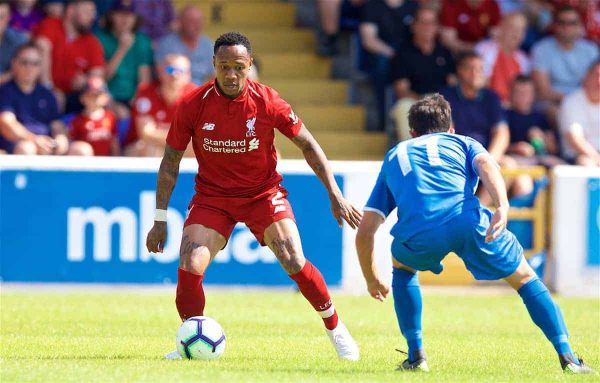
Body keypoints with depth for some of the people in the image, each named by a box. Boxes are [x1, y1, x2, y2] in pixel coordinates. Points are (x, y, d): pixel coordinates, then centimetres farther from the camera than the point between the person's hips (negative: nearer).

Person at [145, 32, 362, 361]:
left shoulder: (267, 102, -15)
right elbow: (171, 160, -3)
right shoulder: (193, 105, -14)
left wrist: (335, 195, -5)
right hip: (211, 195, 1)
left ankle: (335, 329, 9)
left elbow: (308, 145, -2)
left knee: (295, 263, -15)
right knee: (189, 267, -19)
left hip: (263, 193, -1)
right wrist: (160, 219, -5)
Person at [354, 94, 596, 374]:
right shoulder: (463, 143, 32)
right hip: (467, 220, -1)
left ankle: (416, 356, 27)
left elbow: (364, 232, 34)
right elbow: (486, 165, 5)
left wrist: (372, 280, 48)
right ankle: (568, 358, 8)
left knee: (402, 267, 36)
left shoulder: (394, 156, 37)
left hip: (417, 234, 1)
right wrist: (502, 207, -12)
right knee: (526, 278, 20)